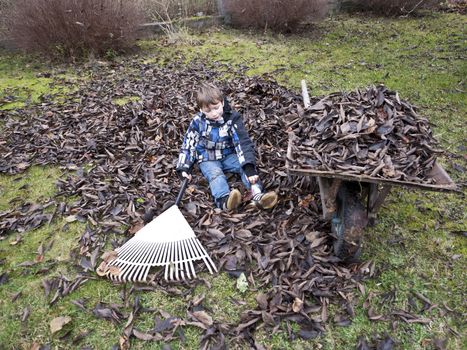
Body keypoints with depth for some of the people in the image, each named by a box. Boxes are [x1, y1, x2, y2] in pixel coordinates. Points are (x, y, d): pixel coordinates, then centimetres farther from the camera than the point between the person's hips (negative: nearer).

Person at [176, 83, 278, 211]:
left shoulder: (232, 118, -13)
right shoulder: (198, 122, -11)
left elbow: (243, 142, -20)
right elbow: (188, 144, -3)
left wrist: (249, 167, -32)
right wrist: (184, 168, -10)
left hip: (228, 155, 2)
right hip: (208, 160, -1)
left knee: (246, 166, -23)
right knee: (215, 174, -31)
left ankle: (257, 195, -42)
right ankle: (224, 200, -57)